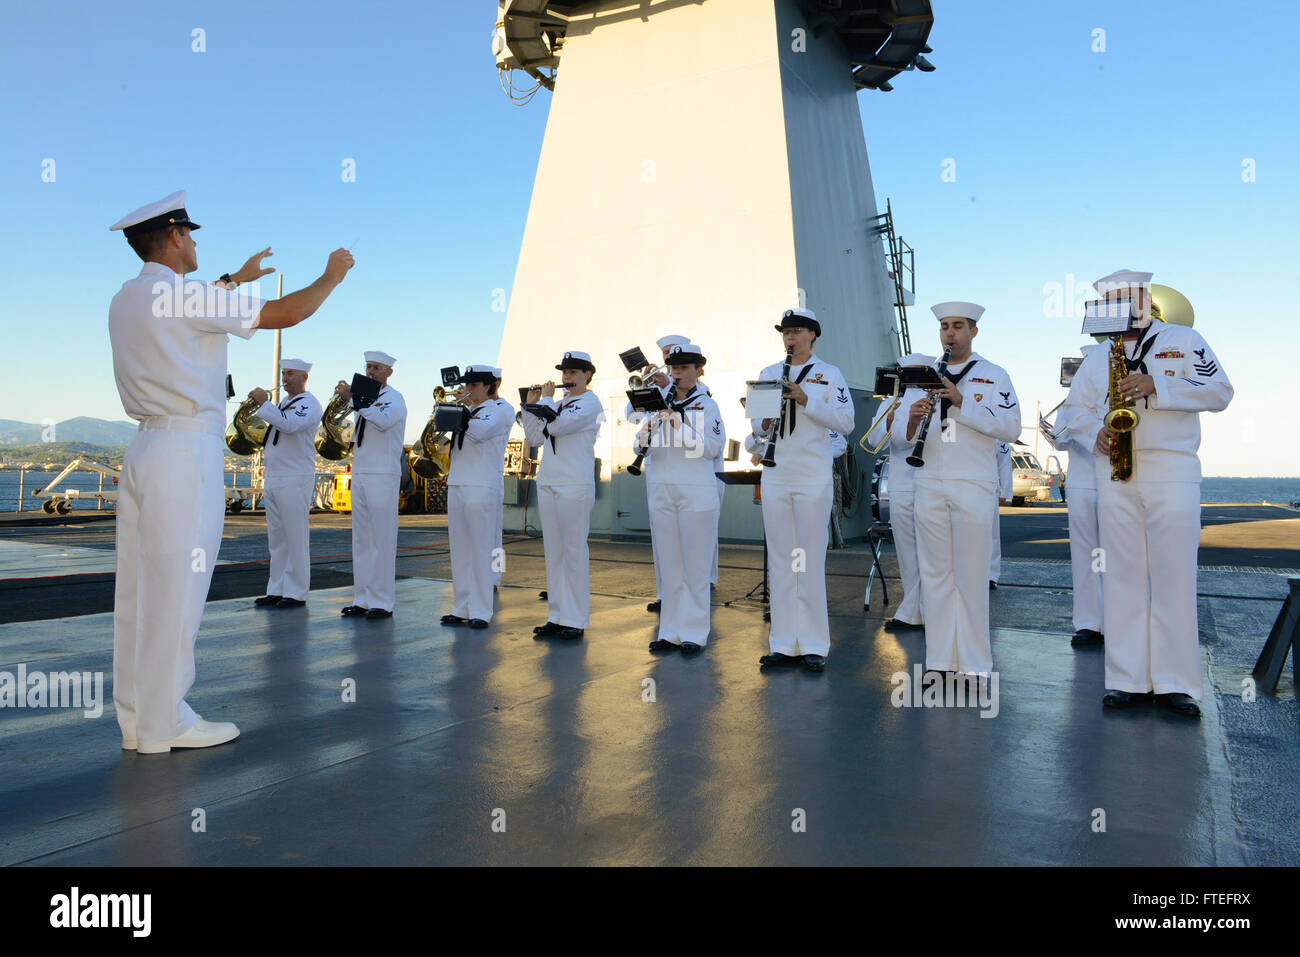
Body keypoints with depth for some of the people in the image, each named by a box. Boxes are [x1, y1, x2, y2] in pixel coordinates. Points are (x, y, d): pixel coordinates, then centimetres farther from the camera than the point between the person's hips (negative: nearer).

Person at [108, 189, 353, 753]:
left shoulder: (126, 300, 15)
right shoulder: (183, 293, -10)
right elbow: (286, 314, -9)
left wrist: (234, 280, 45)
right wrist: (331, 275, 7)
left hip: (144, 449, 9)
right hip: (186, 452, -9)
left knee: (139, 589, 10)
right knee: (175, 588, -3)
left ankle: (137, 718, 19)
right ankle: (163, 724, 6)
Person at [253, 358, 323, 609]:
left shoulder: (309, 403, -5)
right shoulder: (282, 403, 22)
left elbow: (290, 425, -23)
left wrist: (264, 402, -17)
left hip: (295, 478, -9)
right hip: (273, 478, 9)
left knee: (295, 537, -6)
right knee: (276, 538, 10)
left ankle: (296, 593, -2)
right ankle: (276, 590, 15)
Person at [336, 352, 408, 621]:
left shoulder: (394, 398, -3)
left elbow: (383, 421, -27)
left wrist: (353, 398, -27)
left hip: (383, 477, -8)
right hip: (359, 475, 8)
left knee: (382, 541, -6)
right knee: (361, 540, 9)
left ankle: (382, 603, -3)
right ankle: (362, 599, 15)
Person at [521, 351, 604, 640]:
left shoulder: (590, 403, -5)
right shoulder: (559, 403, 19)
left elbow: (556, 425, -18)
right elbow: (535, 438, 17)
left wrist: (546, 398, -4)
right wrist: (531, 405, 10)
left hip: (575, 486, -8)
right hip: (547, 483, 8)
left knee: (573, 551, -5)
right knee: (553, 552, 8)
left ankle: (576, 620, 1)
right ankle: (556, 616, 14)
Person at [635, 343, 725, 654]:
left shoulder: (707, 406, 2)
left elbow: (712, 448, -11)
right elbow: (640, 448, 10)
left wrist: (678, 424, -16)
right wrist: (646, 432, -11)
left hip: (696, 491, -4)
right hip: (661, 490, 4)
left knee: (694, 566, -1)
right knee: (668, 564, 7)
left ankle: (694, 633, 5)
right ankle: (670, 631, 13)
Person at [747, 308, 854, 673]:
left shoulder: (829, 374, 3)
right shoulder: (768, 374, 16)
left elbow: (846, 422, -8)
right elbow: (755, 420, 18)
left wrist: (805, 400, -16)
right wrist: (762, 425, -5)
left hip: (813, 478, -4)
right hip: (775, 477, 4)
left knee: (811, 562, -3)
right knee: (780, 561, 6)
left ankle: (814, 646, 4)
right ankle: (783, 643, 12)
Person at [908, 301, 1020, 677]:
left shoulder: (994, 375, 6)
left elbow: (1011, 428, -8)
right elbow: (907, 440, 15)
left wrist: (960, 403, -16)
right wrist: (913, 421, -8)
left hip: (973, 487, -3)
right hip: (929, 487, 4)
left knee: (971, 578, -3)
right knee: (934, 575, 4)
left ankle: (975, 665, 5)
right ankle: (939, 661, 11)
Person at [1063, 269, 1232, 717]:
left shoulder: (1184, 340, 9)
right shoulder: (1098, 356, 17)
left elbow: (1220, 391, -1)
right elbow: (1077, 409, 18)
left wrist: (1156, 386, -14)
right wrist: (1096, 434, -4)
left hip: (1173, 470, -3)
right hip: (1115, 475, 3)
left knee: (1174, 578, -4)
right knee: (1122, 578, 1)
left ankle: (1175, 683, 3)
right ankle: (1129, 680, 6)